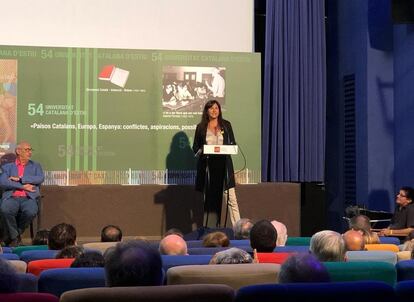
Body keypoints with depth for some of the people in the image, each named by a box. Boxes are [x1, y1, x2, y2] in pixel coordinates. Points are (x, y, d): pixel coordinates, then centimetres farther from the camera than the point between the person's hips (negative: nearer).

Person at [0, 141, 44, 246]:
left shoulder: (35, 166, 23)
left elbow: (40, 178, 2)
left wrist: (20, 179, -4)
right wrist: (22, 186, -9)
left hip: (28, 198, 0)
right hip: (11, 197, 0)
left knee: (31, 211, -35)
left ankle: (15, 234, -8)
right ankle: (15, 238, -13)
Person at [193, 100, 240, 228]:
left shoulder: (226, 125, 10)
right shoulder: (201, 127, 8)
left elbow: (233, 144, 11)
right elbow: (195, 147, 9)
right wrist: (202, 151, -13)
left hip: (224, 165, 0)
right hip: (207, 166, 0)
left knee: (231, 198, -7)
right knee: (210, 199, 4)